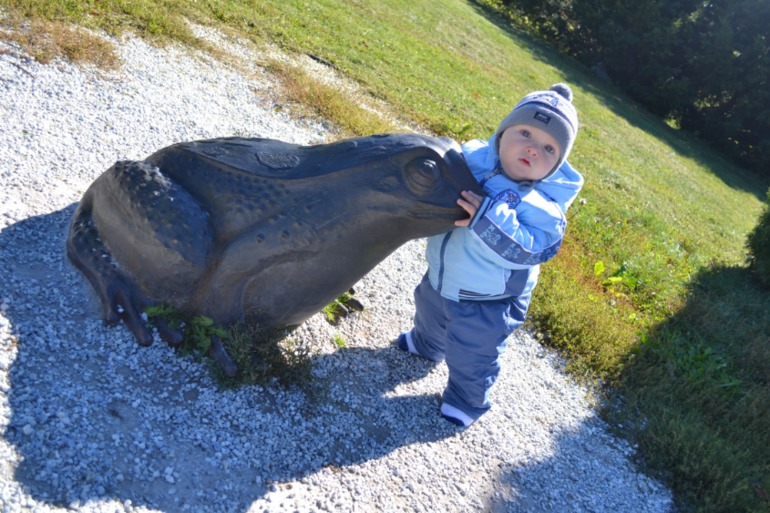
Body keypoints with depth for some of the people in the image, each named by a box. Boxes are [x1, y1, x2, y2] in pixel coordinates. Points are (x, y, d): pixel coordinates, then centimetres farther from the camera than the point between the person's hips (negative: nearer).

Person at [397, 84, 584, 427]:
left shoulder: (542, 206, -28)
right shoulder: (473, 157, -15)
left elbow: (528, 249, -39)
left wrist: (487, 220, -48)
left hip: (486, 303, -6)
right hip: (440, 279, 6)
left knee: (470, 357, 14)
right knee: (429, 312, 35)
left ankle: (467, 401, 45)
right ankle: (426, 345, 69)